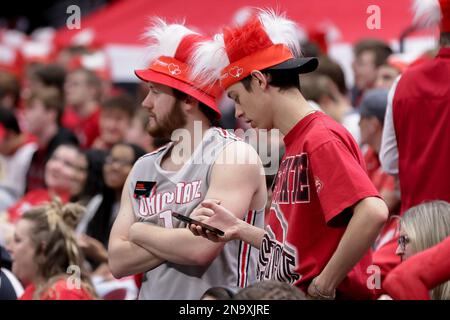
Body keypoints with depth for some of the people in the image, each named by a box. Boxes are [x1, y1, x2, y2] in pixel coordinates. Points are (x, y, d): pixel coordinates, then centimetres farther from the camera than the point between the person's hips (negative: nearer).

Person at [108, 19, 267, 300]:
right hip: (152, 294, 5)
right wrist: (180, 241, -12)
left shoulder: (235, 157, -9)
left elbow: (201, 248, -20)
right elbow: (118, 261, 2)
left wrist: (140, 232, -5)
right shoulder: (143, 169, 9)